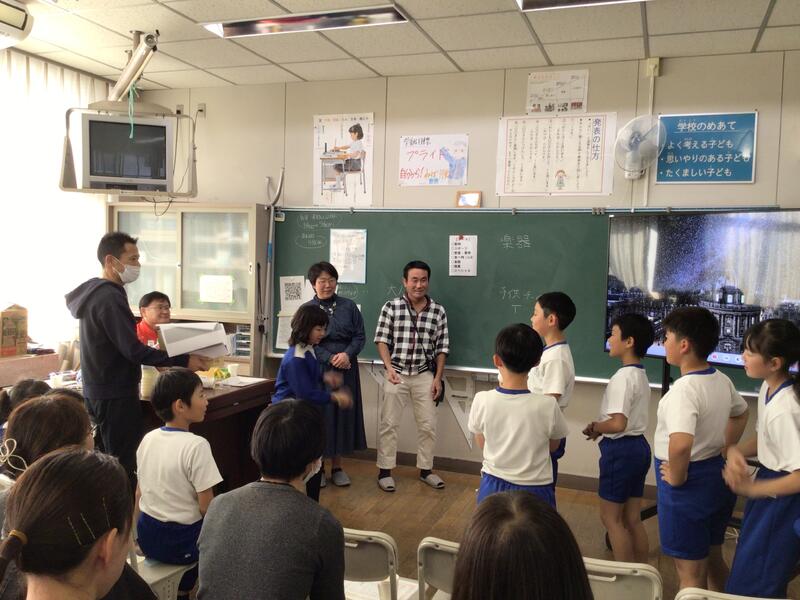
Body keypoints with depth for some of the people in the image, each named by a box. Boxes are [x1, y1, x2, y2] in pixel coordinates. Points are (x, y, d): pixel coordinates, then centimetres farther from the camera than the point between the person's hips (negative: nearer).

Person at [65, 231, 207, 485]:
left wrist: (158, 360, 14)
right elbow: (133, 350, -25)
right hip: (116, 395, -10)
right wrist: (184, 361, -22)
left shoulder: (94, 293, 11)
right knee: (124, 465, -3)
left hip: (98, 391, 10)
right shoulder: (110, 298, -20)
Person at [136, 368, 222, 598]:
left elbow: (139, 493, 8)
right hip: (180, 542, -6)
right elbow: (206, 508, -19)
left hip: (147, 536, 6)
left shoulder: (148, 439, -2)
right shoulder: (196, 446, -22)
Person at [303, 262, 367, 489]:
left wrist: (347, 354, -15)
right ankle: (318, 467, 18)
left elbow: (359, 336, 3)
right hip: (317, 370, -2)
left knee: (342, 415, 7)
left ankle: (336, 467, 21)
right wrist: (331, 358, -16)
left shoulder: (349, 306, 5)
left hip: (345, 370, 2)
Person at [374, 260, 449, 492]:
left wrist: (438, 378, 0)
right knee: (389, 423, 3)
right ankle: (385, 471, 15)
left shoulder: (438, 311, 0)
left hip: (425, 375, 2)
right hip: (397, 374, -2)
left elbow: (442, 348, 4)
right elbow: (382, 340, -3)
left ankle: (426, 470, 23)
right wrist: (389, 367, -15)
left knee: (428, 425, 7)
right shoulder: (391, 307, -6)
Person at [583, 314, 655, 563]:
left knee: (610, 517, 4)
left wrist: (595, 427, -9)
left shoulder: (622, 377, -20)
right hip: (639, 446, 9)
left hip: (620, 450, -9)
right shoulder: (641, 375, 10)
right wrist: (601, 426, 6)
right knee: (632, 518, 16)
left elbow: (618, 424, -26)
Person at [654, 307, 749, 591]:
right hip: (718, 475, 9)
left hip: (689, 482, -8)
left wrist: (676, 478, -23)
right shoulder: (722, 381, 2)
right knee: (713, 558, 25)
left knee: (690, 572, 7)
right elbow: (740, 413, 23)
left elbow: (680, 444, -40)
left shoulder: (684, 389, -26)